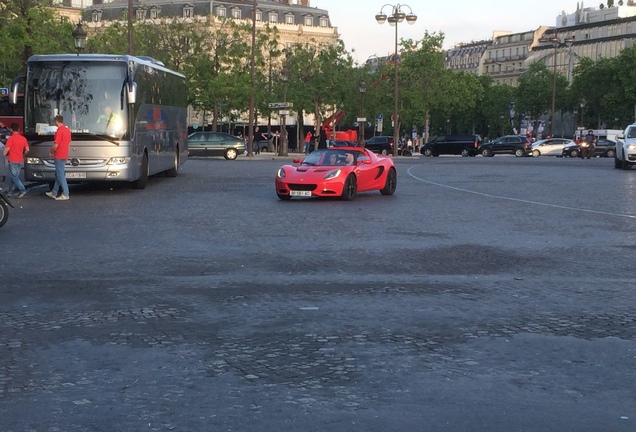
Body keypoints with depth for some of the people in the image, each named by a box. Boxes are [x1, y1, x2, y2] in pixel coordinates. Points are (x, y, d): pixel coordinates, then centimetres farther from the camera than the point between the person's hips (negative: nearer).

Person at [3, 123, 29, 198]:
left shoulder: (11, 138, -14)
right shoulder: (23, 138, 3)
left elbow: (7, 149, -14)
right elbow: (27, 150, 5)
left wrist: (4, 153, 7)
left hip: (12, 161, -6)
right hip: (20, 160, 6)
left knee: (14, 177, -4)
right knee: (14, 176, 16)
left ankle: (23, 191, -17)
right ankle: (10, 191, 23)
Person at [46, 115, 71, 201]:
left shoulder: (59, 131, -18)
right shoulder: (67, 130, 10)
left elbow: (55, 145, -20)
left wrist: (51, 152, -2)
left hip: (58, 156, -9)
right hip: (65, 155, 9)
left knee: (60, 175, -5)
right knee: (58, 175, 15)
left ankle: (65, 194, -6)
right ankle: (54, 193, 24)